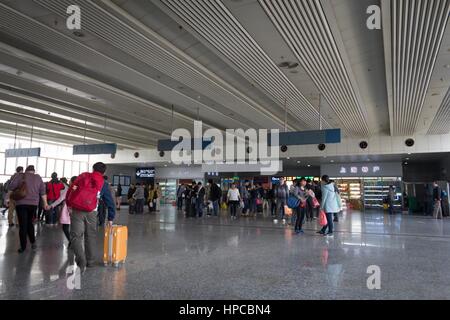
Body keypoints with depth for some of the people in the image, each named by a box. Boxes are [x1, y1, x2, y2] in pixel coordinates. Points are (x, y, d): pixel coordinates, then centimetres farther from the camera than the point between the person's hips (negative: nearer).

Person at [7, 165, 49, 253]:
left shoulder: (20, 176, 3)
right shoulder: (38, 177, 9)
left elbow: (11, 187, -4)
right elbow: (43, 191, 8)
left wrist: (9, 198, 5)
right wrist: (45, 203, 11)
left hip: (21, 203, -3)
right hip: (33, 203, 3)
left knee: (22, 225, 0)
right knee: (29, 222, 20)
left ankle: (23, 247, 4)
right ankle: (33, 242, 14)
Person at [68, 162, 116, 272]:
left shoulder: (83, 176, 13)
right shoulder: (103, 184, 12)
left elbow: (70, 190, 10)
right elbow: (110, 202, 15)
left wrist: (69, 205, 19)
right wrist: (110, 218, 24)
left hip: (76, 210, -1)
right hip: (91, 212, 1)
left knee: (76, 236, 2)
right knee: (91, 236, 15)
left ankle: (81, 259, -17)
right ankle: (90, 261, 25)